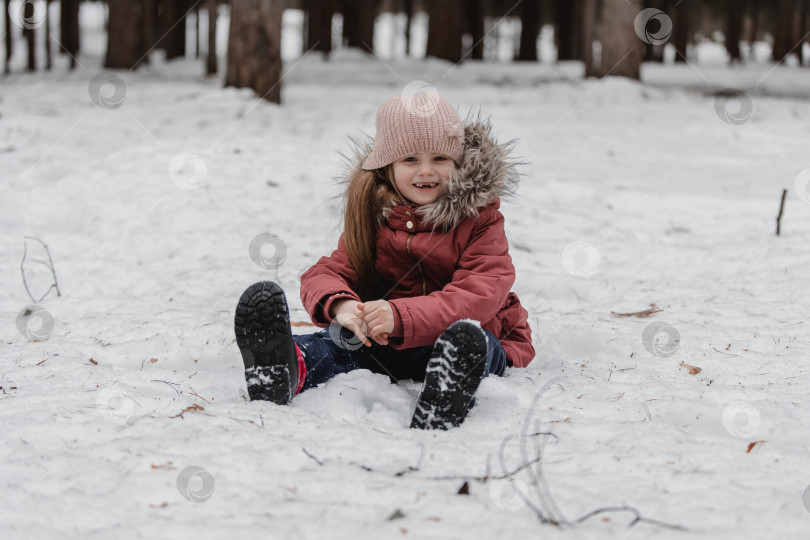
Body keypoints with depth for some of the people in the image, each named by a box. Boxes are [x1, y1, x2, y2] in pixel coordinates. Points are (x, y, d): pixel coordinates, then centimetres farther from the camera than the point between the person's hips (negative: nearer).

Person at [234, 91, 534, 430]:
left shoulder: (480, 221, -4)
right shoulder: (373, 218, 7)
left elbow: (478, 296, -20)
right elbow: (325, 273, -3)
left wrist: (399, 316, -37)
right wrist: (340, 306, -31)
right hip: (388, 341, 2)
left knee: (466, 338, -36)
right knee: (341, 338, -27)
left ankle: (442, 405, -69)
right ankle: (293, 370, -61)